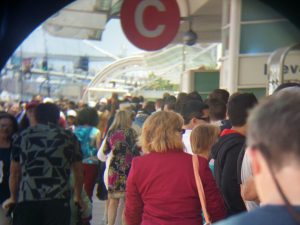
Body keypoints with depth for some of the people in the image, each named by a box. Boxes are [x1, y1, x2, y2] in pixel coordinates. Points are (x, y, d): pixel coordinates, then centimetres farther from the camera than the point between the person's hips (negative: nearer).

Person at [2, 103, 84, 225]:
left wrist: (13, 198, 28)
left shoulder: (23, 137, 11)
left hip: (26, 199, 1)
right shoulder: (69, 137, 10)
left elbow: (14, 173, 13)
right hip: (58, 200, -1)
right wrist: (78, 197, 30)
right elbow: (78, 172, 15)